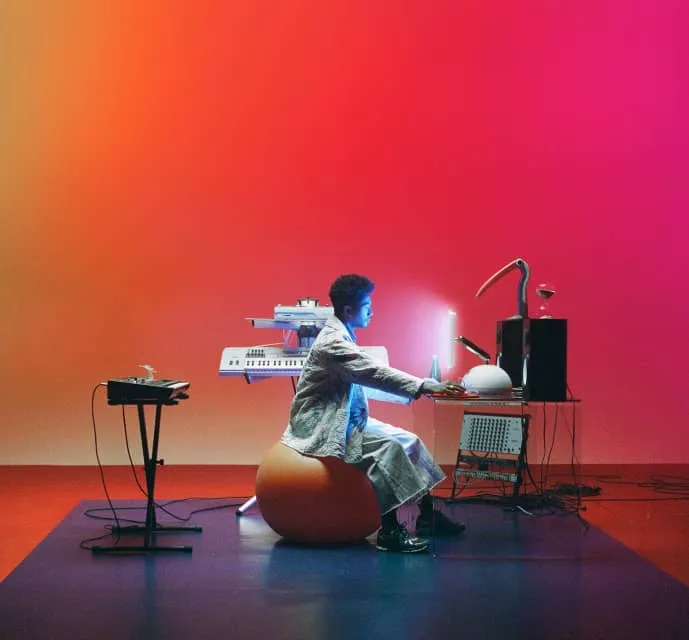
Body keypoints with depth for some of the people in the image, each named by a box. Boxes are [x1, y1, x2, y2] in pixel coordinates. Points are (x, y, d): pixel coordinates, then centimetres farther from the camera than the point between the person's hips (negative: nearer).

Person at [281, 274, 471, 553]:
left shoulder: (343, 336, 11)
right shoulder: (333, 342, -20)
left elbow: (368, 377, 11)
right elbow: (375, 373, -29)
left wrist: (418, 386, 2)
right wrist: (423, 386, -31)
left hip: (344, 419, 10)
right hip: (321, 426, -10)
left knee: (409, 441, 2)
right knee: (387, 446, -27)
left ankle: (426, 515, 6)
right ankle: (389, 531, -25)